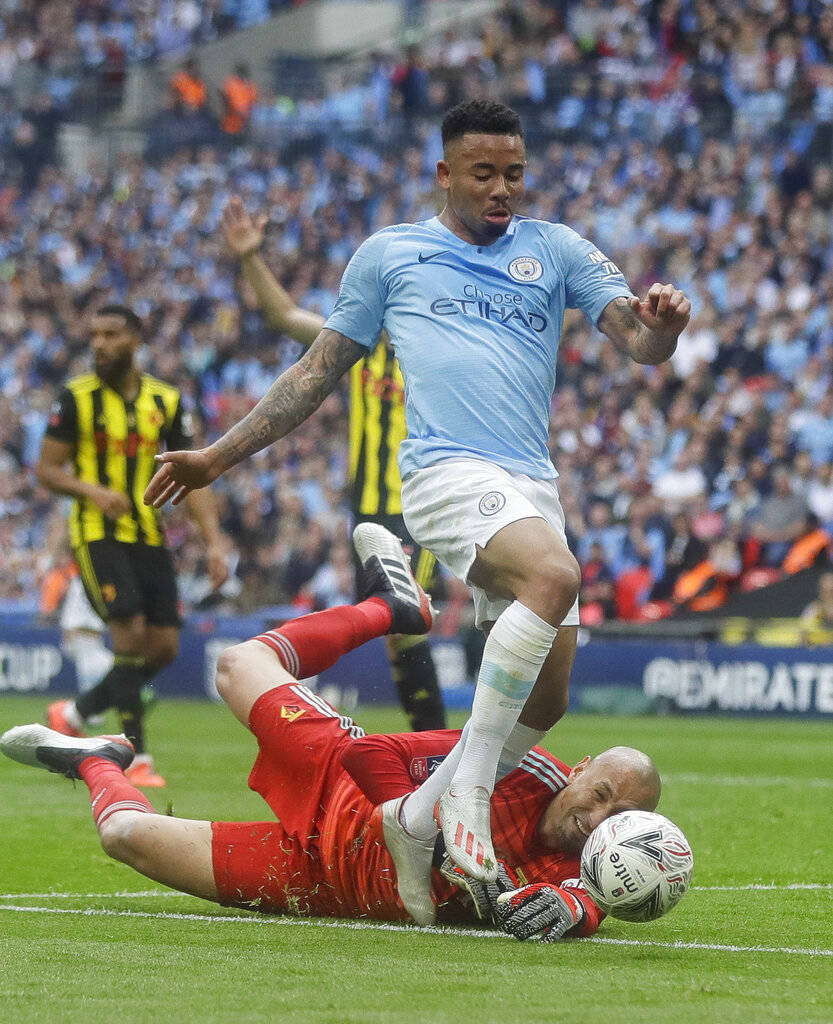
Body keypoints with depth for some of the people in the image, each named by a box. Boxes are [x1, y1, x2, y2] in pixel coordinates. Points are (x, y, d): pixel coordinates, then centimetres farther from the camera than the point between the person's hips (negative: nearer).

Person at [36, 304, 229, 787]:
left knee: (165, 646, 0)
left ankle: (76, 713, 20)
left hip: (149, 535, 5)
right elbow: (47, 468, -1)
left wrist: (214, 541, -4)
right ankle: (136, 758, -12)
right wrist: (92, 491, -20)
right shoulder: (77, 398, -3)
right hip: (98, 534, -5)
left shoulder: (166, 401, 6)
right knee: (131, 632, -18)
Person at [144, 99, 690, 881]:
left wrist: (660, 325, -18)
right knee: (554, 575, -34)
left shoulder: (555, 250, 17)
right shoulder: (388, 254, 13)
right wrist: (218, 456, 19)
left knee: (542, 701, 0)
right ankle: (469, 787, -28)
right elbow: (320, 370, 20)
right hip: (448, 470, -5)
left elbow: (639, 341, 8)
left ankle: (420, 818, 19)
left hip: (533, 487, 5)